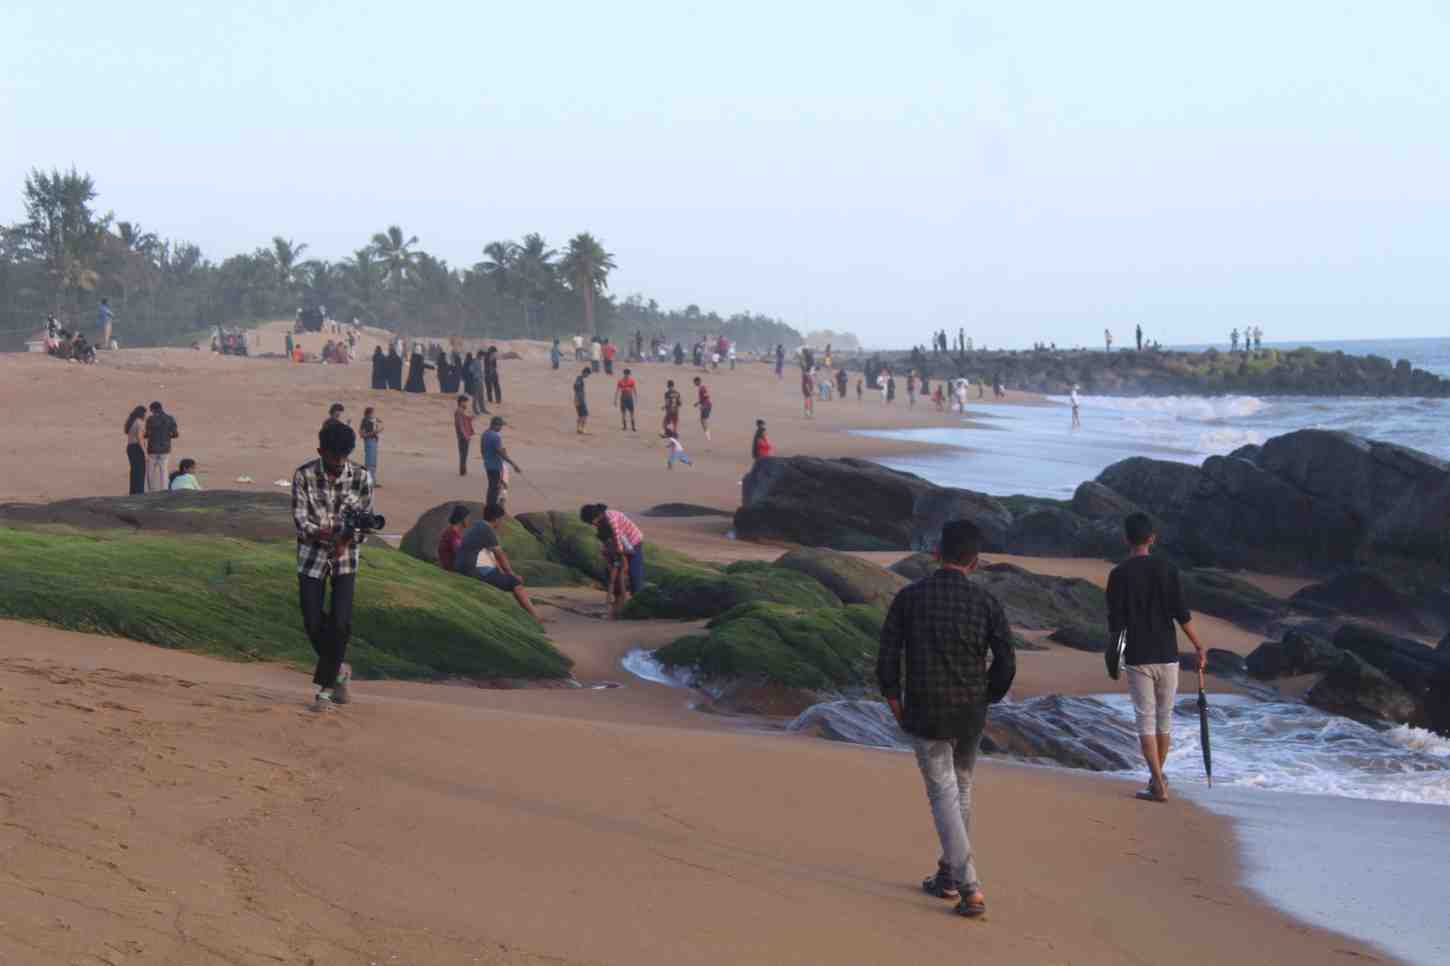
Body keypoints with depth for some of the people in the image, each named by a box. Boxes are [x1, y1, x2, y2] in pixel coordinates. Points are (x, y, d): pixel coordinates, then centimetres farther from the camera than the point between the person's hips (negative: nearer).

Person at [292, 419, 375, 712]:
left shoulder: (361, 477, -7)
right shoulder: (304, 476, -11)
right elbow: (299, 518, -13)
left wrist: (347, 537, -24)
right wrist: (320, 533, -32)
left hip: (345, 557, 0)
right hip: (312, 556, 0)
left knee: (340, 623, -10)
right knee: (313, 624, 0)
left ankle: (326, 687, 3)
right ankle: (339, 670, 26)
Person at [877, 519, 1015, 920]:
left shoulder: (909, 597, -7)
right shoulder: (986, 602, -5)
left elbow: (887, 659, -8)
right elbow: (1005, 663, -7)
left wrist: (896, 706, 6)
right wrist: (986, 700, 11)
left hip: (924, 715, -2)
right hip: (970, 717, 2)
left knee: (944, 797, 2)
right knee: (960, 790, 22)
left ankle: (970, 888, -9)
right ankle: (948, 875, 31)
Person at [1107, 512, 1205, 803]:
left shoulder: (1119, 574, -6)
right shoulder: (1167, 569, -1)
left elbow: (1115, 621, -5)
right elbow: (1182, 614, -4)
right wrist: (1199, 647, 5)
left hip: (1137, 658, -2)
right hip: (1167, 655, 2)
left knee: (1145, 719, 0)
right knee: (1165, 716, 16)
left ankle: (1158, 784, -8)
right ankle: (1158, 777, 27)